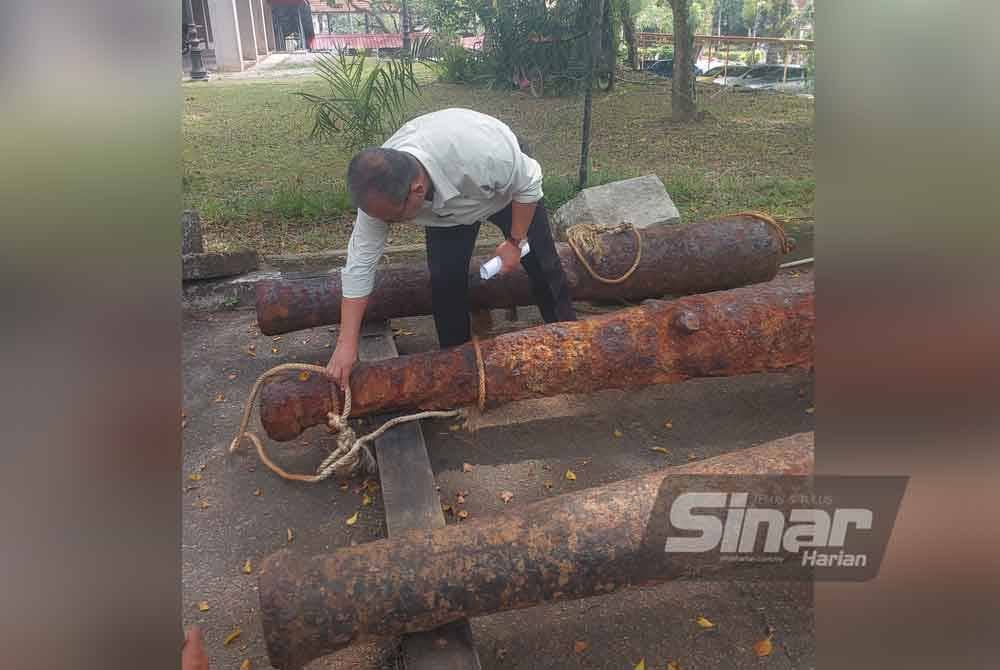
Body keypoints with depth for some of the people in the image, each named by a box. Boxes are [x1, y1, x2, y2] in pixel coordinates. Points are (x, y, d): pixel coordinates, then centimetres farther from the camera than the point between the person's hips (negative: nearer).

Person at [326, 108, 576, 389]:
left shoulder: (480, 155, -48)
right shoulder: (380, 189, -33)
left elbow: (528, 184, -26)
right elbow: (360, 262, -26)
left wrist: (515, 241, -18)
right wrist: (346, 343, -26)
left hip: (507, 184, -2)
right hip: (446, 206, 2)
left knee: (542, 264, 3)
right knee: (444, 277, -12)